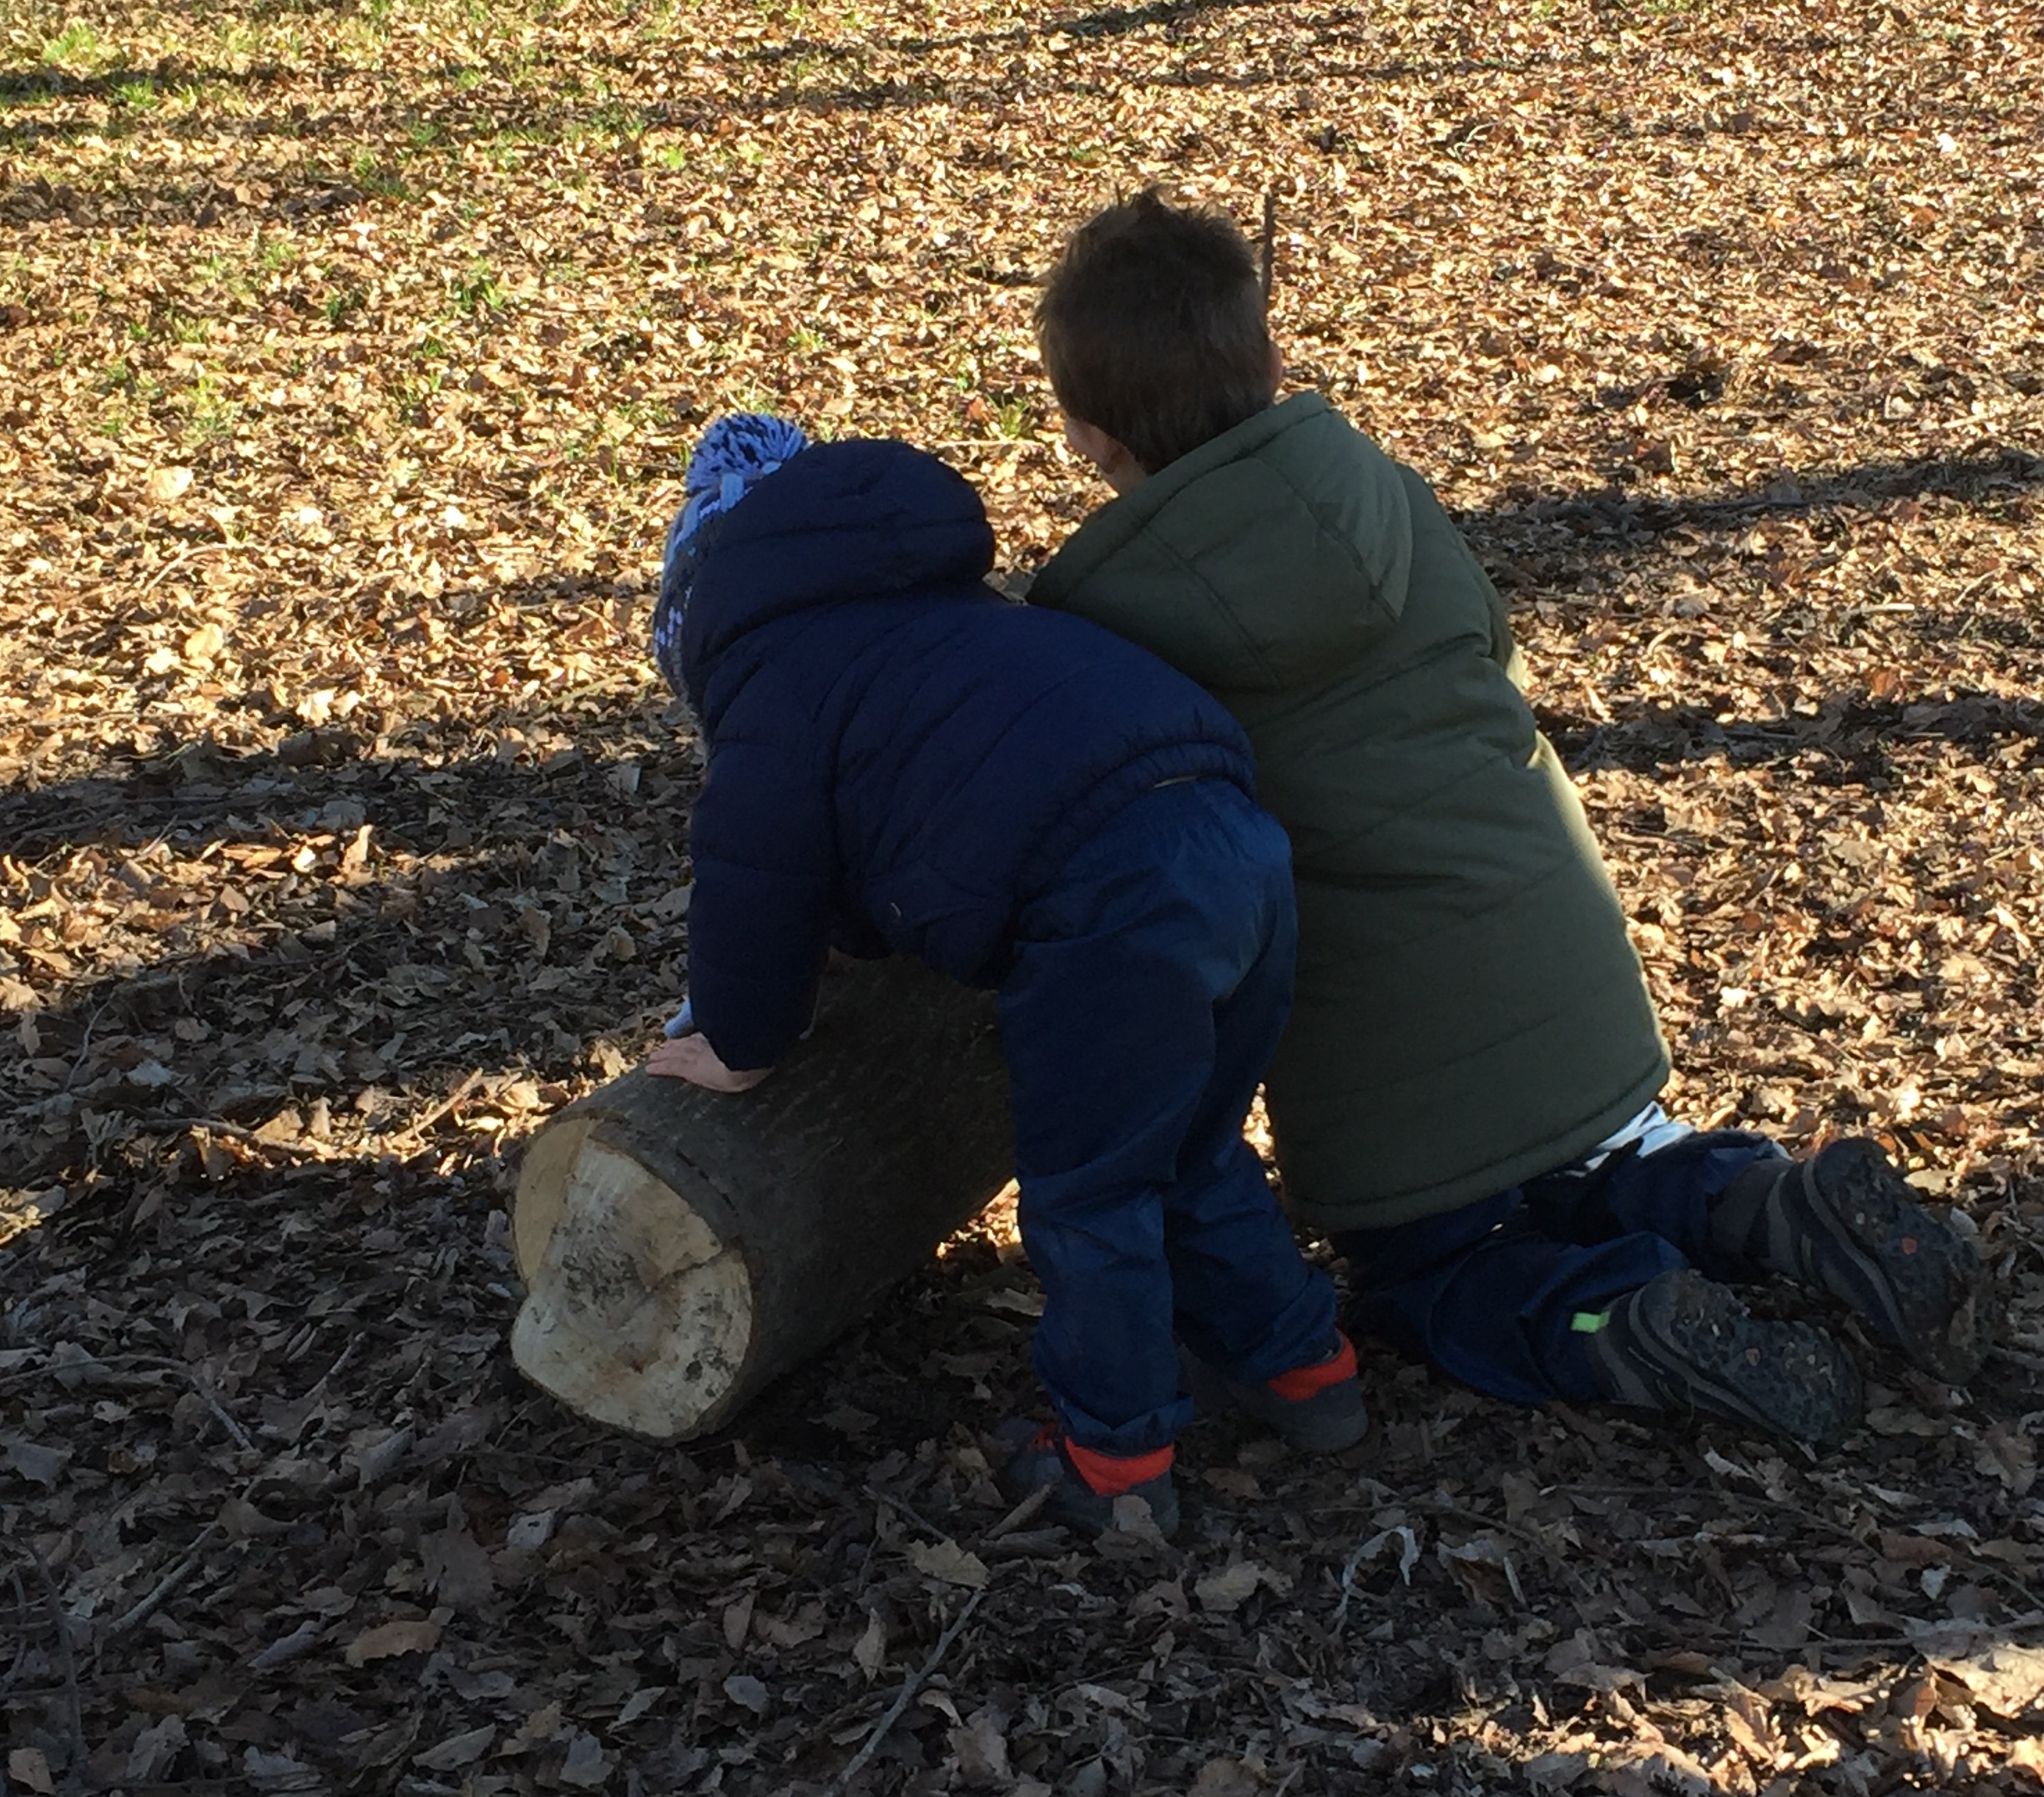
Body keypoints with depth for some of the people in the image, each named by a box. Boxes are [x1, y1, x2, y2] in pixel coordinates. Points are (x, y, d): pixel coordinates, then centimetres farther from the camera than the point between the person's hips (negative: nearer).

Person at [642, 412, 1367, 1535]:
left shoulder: (774, 687, 7)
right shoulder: (918, 618, 34)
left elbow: (758, 887, 7)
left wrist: (738, 1047, 24)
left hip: (1116, 898, -9)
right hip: (1241, 842, 9)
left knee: (1088, 1198, 9)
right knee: (1193, 1157, 28)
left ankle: (1115, 1463, 20)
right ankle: (1299, 1365, 38)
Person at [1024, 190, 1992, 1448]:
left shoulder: (1091, 622, -11)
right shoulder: (1387, 497, 0)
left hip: (1383, 1049, -4)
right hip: (1569, 963, 5)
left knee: (1425, 1280, 20)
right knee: (1607, 1166, 33)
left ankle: (1632, 1330, -10)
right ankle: (1769, 1204, 1)